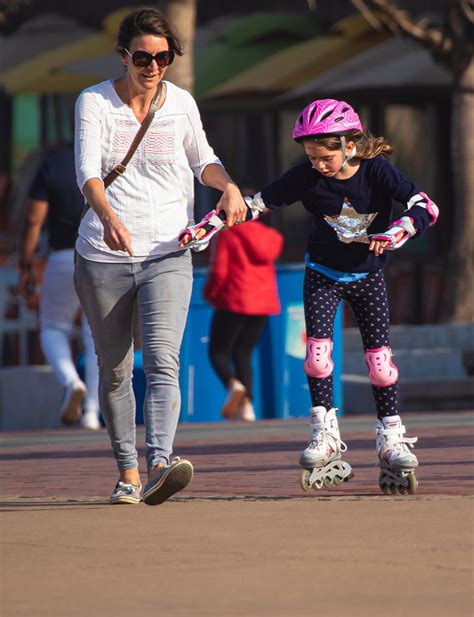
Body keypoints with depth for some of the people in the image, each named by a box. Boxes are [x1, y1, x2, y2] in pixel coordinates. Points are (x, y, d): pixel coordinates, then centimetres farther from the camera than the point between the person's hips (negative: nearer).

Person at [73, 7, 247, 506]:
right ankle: (127, 473, 22)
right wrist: (108, 216, -36)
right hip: (102, 257, 0)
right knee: (113, 371, 9)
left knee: (162, 362, -19)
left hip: (167, 255, 0)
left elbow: (201, 159, 21)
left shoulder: (181, 103, 4)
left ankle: (159, 467, -34)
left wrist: (229, 186, -2)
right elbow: (87, 170, -16)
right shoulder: (94, 102, -3)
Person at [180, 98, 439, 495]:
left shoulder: (377, 171, -19)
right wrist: (209, 226, -22)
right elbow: (256, 203, -11)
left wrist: (397, 232, -42)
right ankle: (325, 440, -8)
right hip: (323, 275, 1)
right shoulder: (306, 176, -15)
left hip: (368, 275, 0)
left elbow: (426, 208, -23)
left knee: (380, 359, -3)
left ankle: (392, 441, 10)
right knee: (318, 351, -16)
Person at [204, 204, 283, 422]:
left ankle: (233, 384, -25)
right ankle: (246, 405, -2)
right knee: (243, 353, 13)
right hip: (263, 303, 6)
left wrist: (210, 293, 4)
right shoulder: (268, 236, 9)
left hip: (235, 302, -6)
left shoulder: (227, 236, -10)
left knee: (218, 351, 5)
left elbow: (219, 272, -14)